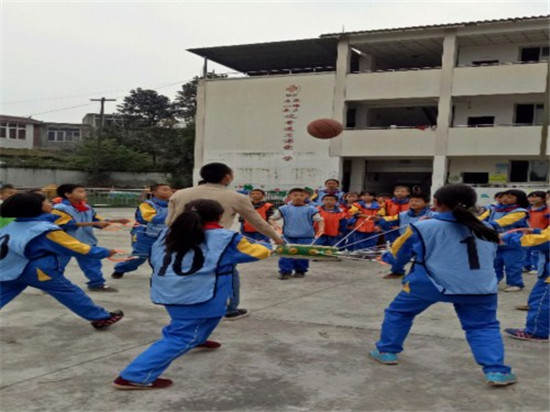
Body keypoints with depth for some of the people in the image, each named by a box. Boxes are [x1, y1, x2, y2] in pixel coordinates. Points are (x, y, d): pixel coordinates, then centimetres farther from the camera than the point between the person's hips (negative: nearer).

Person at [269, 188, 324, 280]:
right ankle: (285, 271, 2)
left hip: (306, 237, -1)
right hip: (288, 236, 1)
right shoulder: (284, 209, 6)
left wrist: (321, 228, -22)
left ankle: (300, 271, 21)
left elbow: (320, 220, -1)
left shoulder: (310, 209, 2)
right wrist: (275, 225, -14)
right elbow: (272, 218, 8)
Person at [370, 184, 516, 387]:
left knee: (399, 311, 20)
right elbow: (490, 258, 26)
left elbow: (398, 255, 11)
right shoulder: (486, 230, 10)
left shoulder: (423, 227, -2)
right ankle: (496, 371, 3)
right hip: (480, 287, 2)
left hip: (431, 282, -2)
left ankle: (387, 352, 28)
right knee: (484, 327, 18)